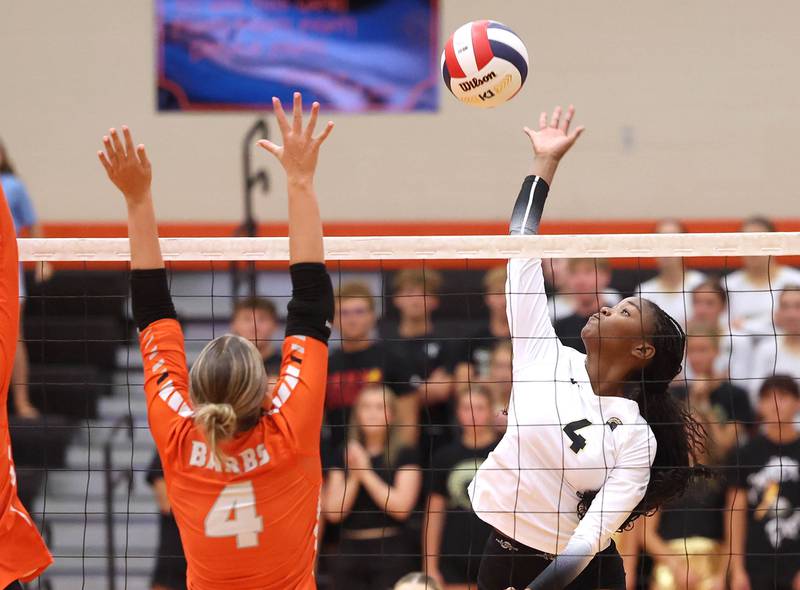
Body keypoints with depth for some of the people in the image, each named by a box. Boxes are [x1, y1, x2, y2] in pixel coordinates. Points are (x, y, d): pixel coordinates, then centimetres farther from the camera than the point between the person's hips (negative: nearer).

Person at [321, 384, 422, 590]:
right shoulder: (343, 457, 10)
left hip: (391, 552, -4)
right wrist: (353, 477, -10)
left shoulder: (405, 456, 0)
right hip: (350, 552, 4)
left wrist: (365, 472, -11)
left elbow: (401, 507, -12)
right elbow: (333, 512, 2)